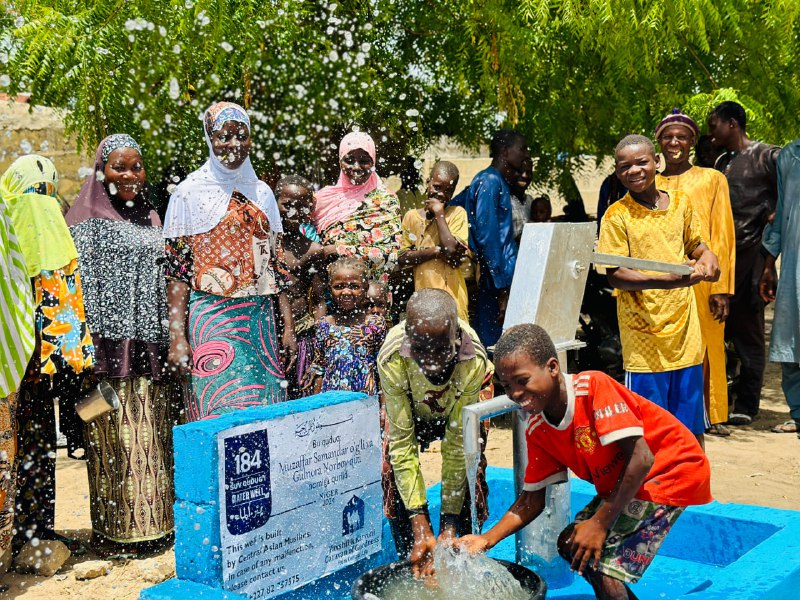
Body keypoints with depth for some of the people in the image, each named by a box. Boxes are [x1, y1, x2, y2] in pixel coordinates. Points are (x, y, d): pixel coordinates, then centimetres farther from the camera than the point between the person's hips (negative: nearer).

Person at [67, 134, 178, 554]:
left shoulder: (150, 219, 19)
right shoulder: (89, 220, 0)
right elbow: (84, 280, -8)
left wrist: (169, 339, 15)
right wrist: (94, 342, -16)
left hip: (151, 342, 6)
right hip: (113, 341, -6)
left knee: (154, 433, 7)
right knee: (116, 436, -5)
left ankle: (154, 523, 15)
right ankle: (116, 530, 1)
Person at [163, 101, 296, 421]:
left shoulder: (261, 192, 13)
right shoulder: (191, 191, -1)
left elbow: (276, 261, 14)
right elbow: (176, 268, -5)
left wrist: (288, 326, 9)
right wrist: (177, 337, -12)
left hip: (261, 319, 5)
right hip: (212, 319, -4)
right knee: (223, 413, -10)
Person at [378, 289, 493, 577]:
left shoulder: (474, 361, -40)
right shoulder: (392, 358, -40)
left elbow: (458, 444, -34)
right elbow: (402, 442, -35)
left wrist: (449, 527, -34)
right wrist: (420, 528, -38)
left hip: (461, 397, -1)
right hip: (411, 402, 1)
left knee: (470, 468, -16)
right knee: (394, 469, -14)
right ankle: (410, 564, 2)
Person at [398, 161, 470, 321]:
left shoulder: (457, 213, 1)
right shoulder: (411, 216, 9)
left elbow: (452, 253, -13)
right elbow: (401, 259, 1)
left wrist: (439, 213, -7)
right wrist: (436, 251, -11)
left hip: (451, 297, -2)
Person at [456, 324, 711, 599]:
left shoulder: (592, 386, -27)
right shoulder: (537, 431, -3)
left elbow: (641, 458, -28)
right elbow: (532, 498, 4)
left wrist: (600, 523, -24)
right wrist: (487, 540, -10)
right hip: (619, 484, 9)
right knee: (570, 544, 8)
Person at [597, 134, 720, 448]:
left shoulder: (681, 202, 7)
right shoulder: (616, 216, -7)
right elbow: (616, 276, -13)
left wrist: (706, 256, -2)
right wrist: (669, 280, -26)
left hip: (684, 327, 4)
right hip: (643, 331, -4)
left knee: (692, 425, 13)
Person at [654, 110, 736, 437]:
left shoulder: (712, 180, 7)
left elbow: (722, 237, 2)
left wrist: (721, 287, -6)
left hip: (700, 280, -2)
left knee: (706, 347, 1)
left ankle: (710, 414, 12)